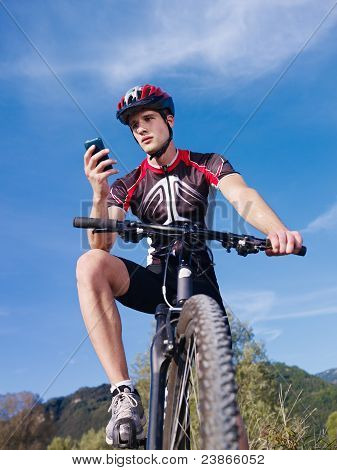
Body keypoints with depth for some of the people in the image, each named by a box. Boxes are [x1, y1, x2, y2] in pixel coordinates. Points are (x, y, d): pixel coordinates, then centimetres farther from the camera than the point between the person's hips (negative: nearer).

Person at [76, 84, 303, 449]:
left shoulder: (206, 165, -1)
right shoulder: (128, 185, 1)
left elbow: (242, 196, -22)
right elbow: (102, 245, -12)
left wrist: (277, 229, -44)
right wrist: (99, 196, -32)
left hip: (199, 280, 0)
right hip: (155, 279, 1)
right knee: (90, 264, -30)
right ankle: (124, 394, -33)